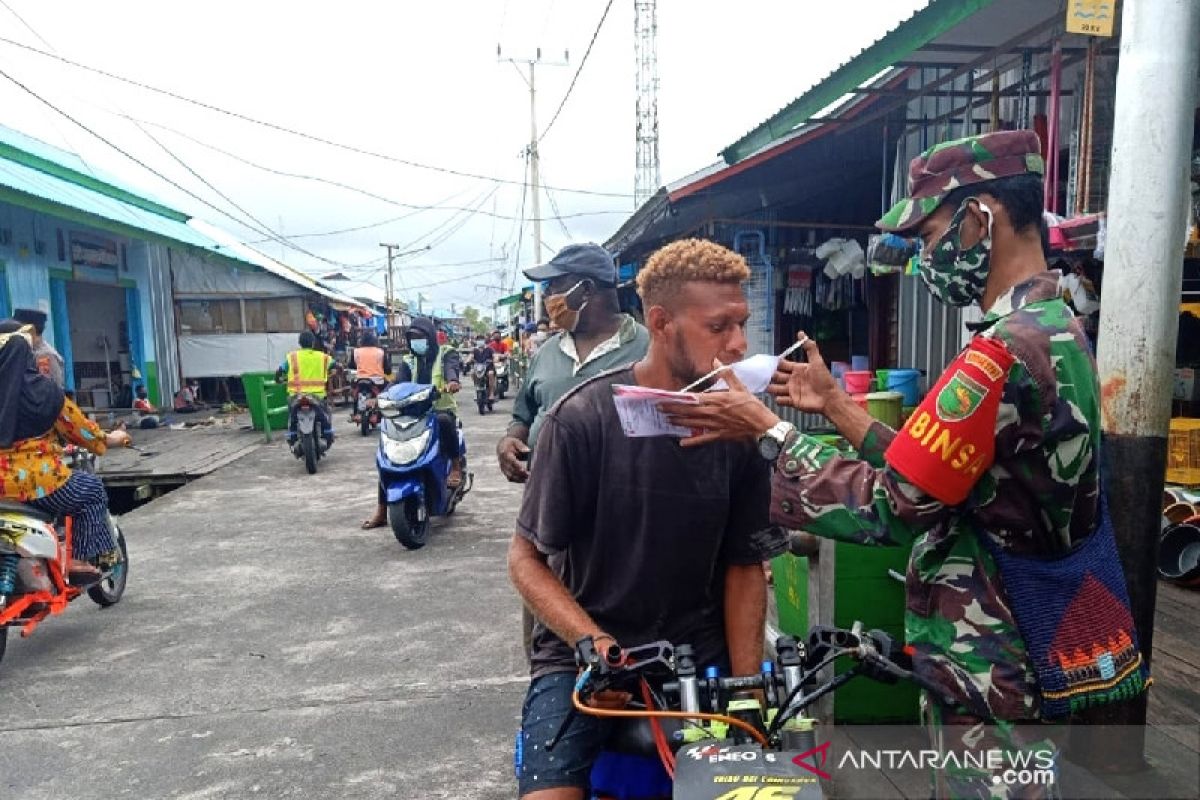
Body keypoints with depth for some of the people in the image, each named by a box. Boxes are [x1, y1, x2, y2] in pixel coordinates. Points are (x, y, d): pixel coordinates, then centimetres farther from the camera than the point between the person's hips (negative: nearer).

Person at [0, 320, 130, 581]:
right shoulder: (40, 387, -11)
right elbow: (73, 424, -2)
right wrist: (106, 439, 15)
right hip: (34, 480, -7)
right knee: (91, 489, 16)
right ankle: (80, 559, 12)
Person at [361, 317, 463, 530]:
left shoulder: (446, 354, 3)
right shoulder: (409, 362, 16)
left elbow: (452, 367, -21)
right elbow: (398, 384, 1)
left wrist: (453, 380, -47)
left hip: (441, 410, -4)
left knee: (445, 422, -41)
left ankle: (456, 466, -17)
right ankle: (381, 510, -7)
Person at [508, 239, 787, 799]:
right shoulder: (583, 418, -14)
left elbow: (744, 565, 3)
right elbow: (527, 559, -8)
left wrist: (746, 685, -6)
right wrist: (598, 645, -22)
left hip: (700, 652, 3)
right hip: (582, 654, -2)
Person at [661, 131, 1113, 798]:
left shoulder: (1009, 349, -26)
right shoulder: (1057, 329, 8)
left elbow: (889, 509, -25)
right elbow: (929, 477, 7)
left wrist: (767, 430, -16)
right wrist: (834, 404, 7)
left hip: (990, 679, -10)